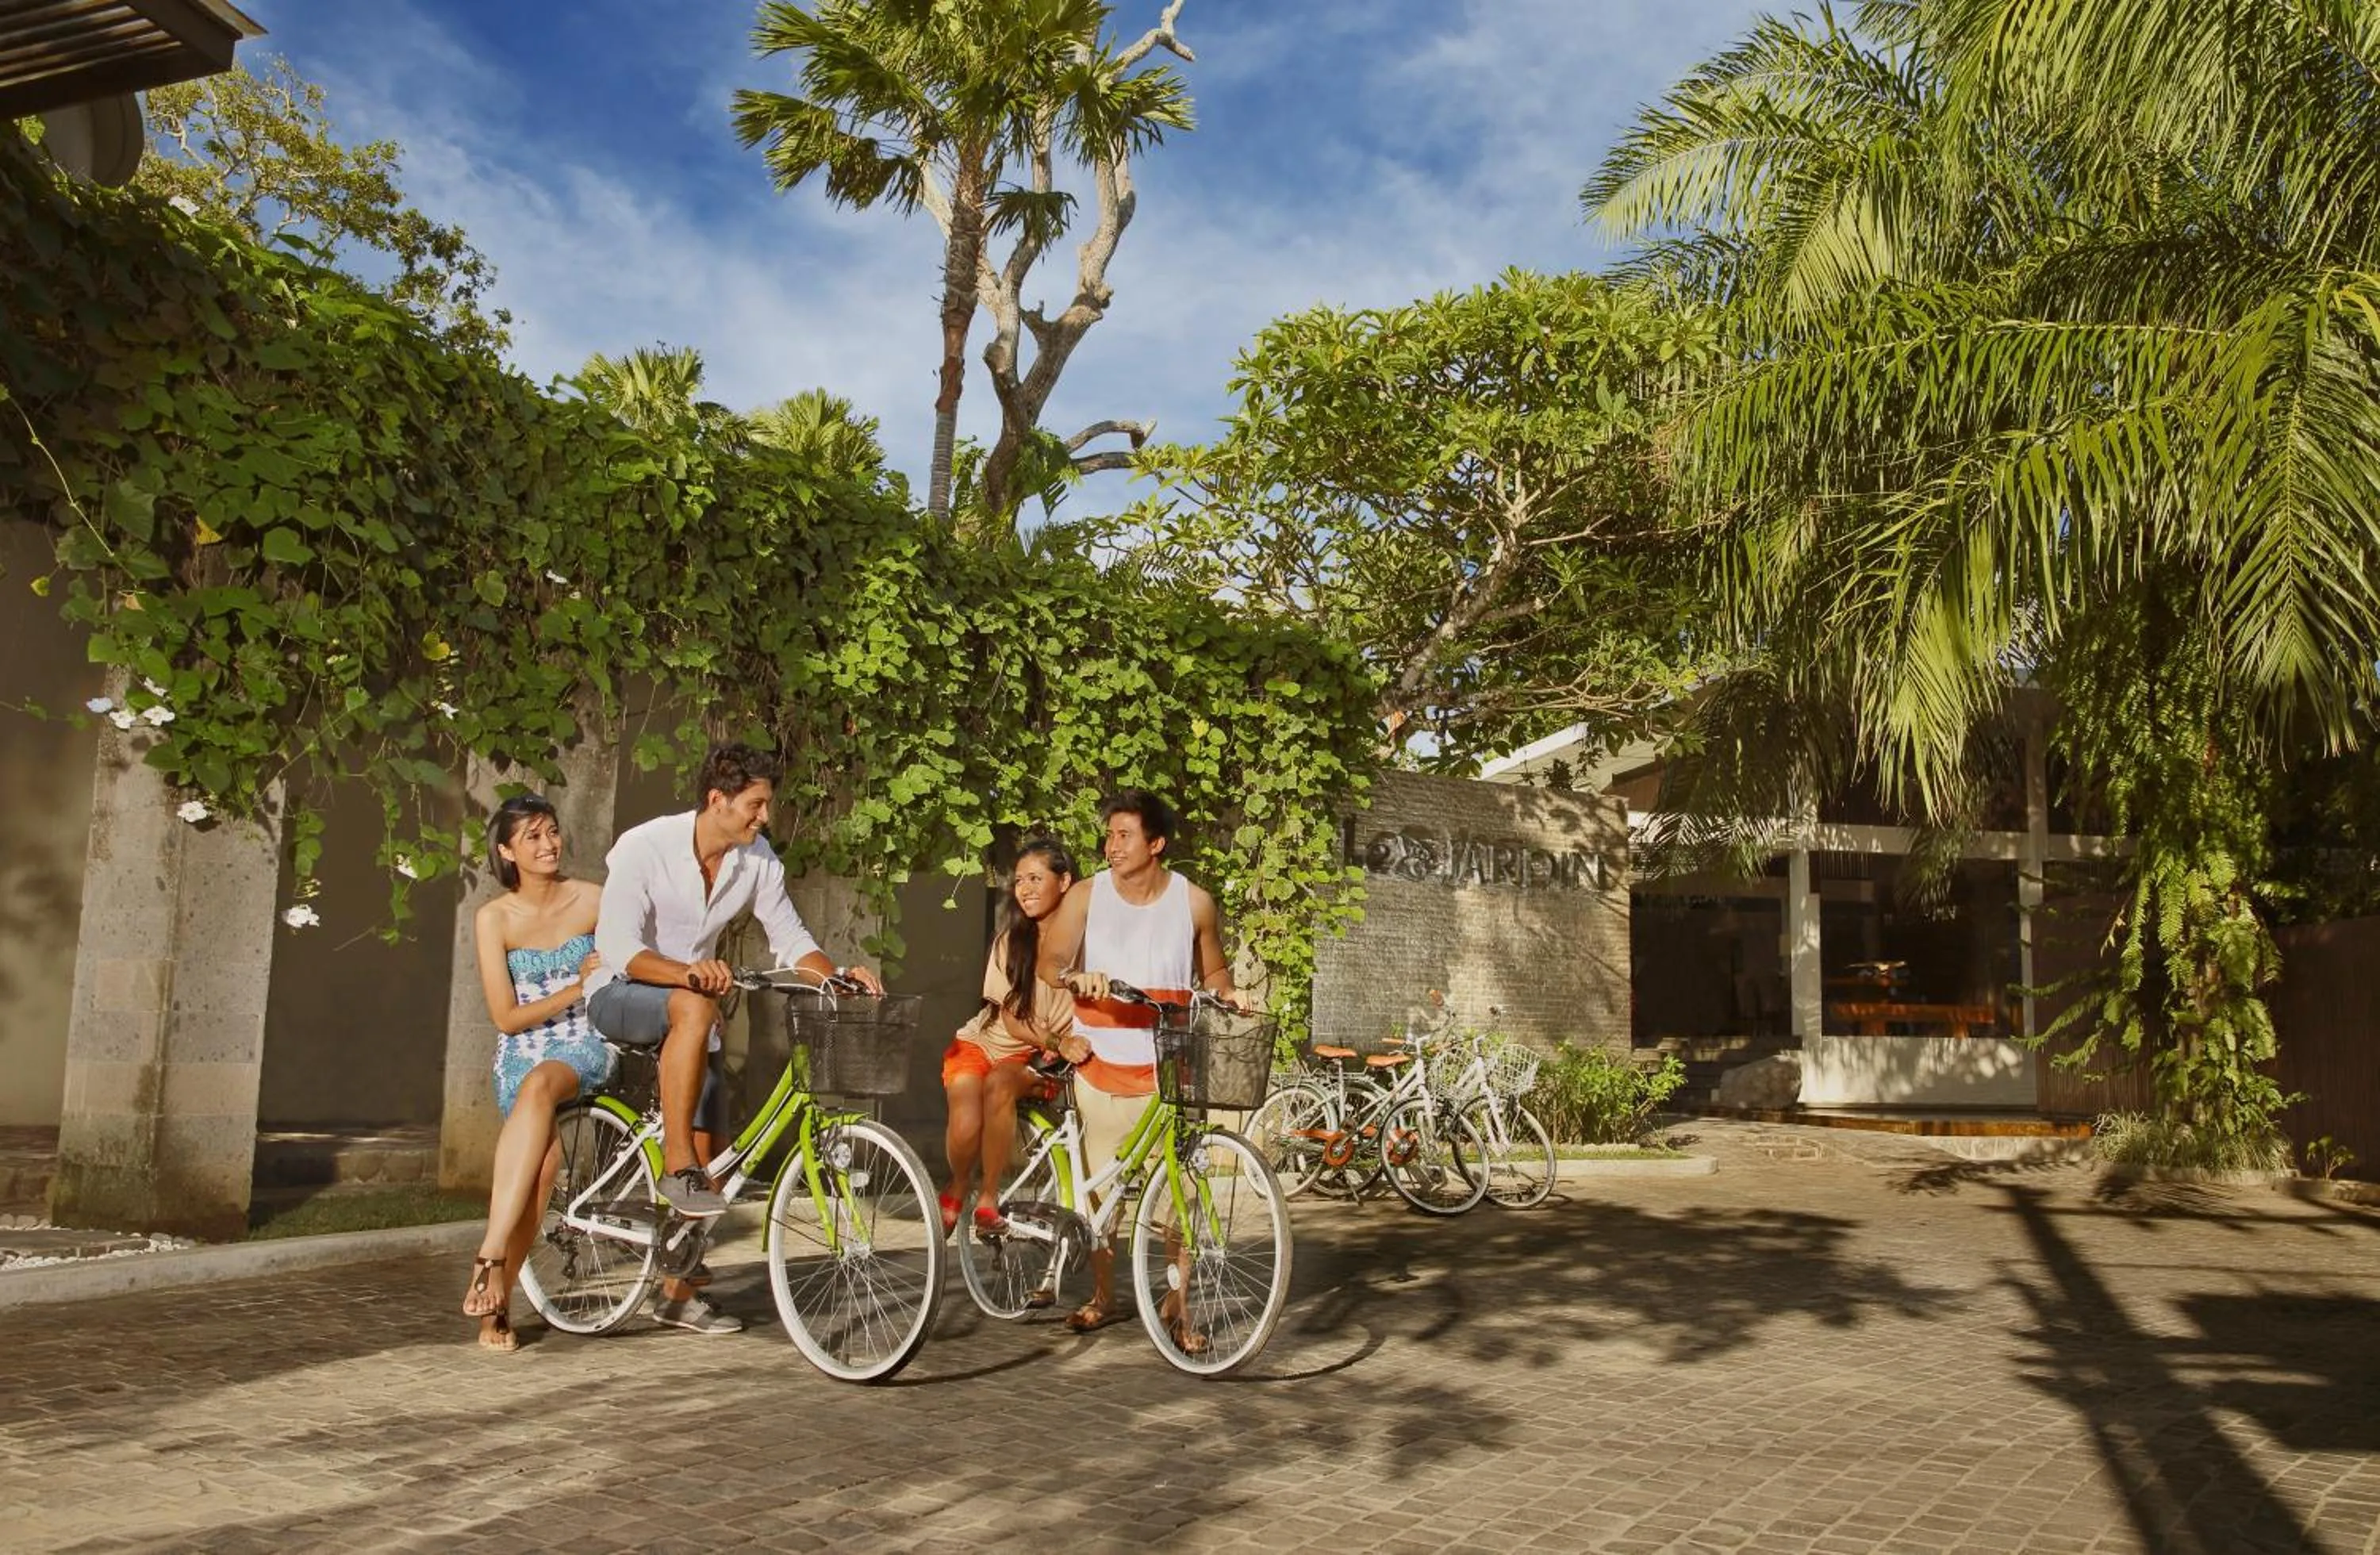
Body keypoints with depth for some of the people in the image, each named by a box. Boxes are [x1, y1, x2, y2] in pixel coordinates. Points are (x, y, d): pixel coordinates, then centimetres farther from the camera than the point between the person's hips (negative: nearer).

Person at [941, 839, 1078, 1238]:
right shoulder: (1012, 940, -4)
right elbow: (1012, 1022, -7)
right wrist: (1058, 1041, -24)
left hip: (1043, 1058, -1)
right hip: (984, 1041, 1)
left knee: (1000, 1082, -35)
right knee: (966, 1127, -26)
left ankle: (989, 1198, -16)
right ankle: (955, 1191, 9)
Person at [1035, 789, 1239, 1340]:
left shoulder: (1195, 902, 2)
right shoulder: (1086, 895, 0)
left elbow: (1212, 971, 16)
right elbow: (1049, 963, -8)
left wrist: (1228, 995, -4)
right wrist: (1076, 978, -28)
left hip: (1167, 1068, -1)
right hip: (1099, 1063, 1)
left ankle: (1179, 1307, 9)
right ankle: (1103, 1296, 24)